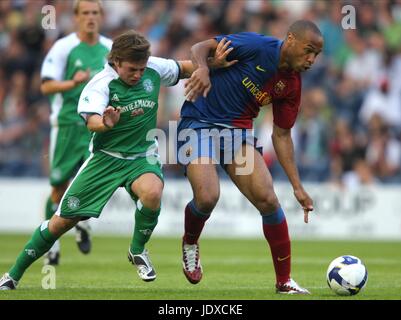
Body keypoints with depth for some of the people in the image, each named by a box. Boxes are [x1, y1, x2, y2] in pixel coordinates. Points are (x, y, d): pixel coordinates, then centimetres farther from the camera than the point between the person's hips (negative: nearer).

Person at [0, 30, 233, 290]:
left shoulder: (154, 69, -8)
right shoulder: (101, 84, -20)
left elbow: (184, 68, 12)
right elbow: (92, 121, -37)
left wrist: (213, 63, -4)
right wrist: (105, 124, -60)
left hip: (142, 156, 2)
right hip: (106, 156, -2)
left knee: (152, 193, -34)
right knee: (63, 221, -1)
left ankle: (138, 251, -5)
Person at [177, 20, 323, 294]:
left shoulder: (292, 86, 3)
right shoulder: (257, 46, -15)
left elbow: (281, 135, 11)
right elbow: (200, 48, -13)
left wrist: (298, 187, 6)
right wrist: (203, 69, -37)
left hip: (237, 131, 5)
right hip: (198, 122, -5)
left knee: (267, 198, -11)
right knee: (207, 197, -24)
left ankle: (284, 281, 1)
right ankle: (190, 243, 12)